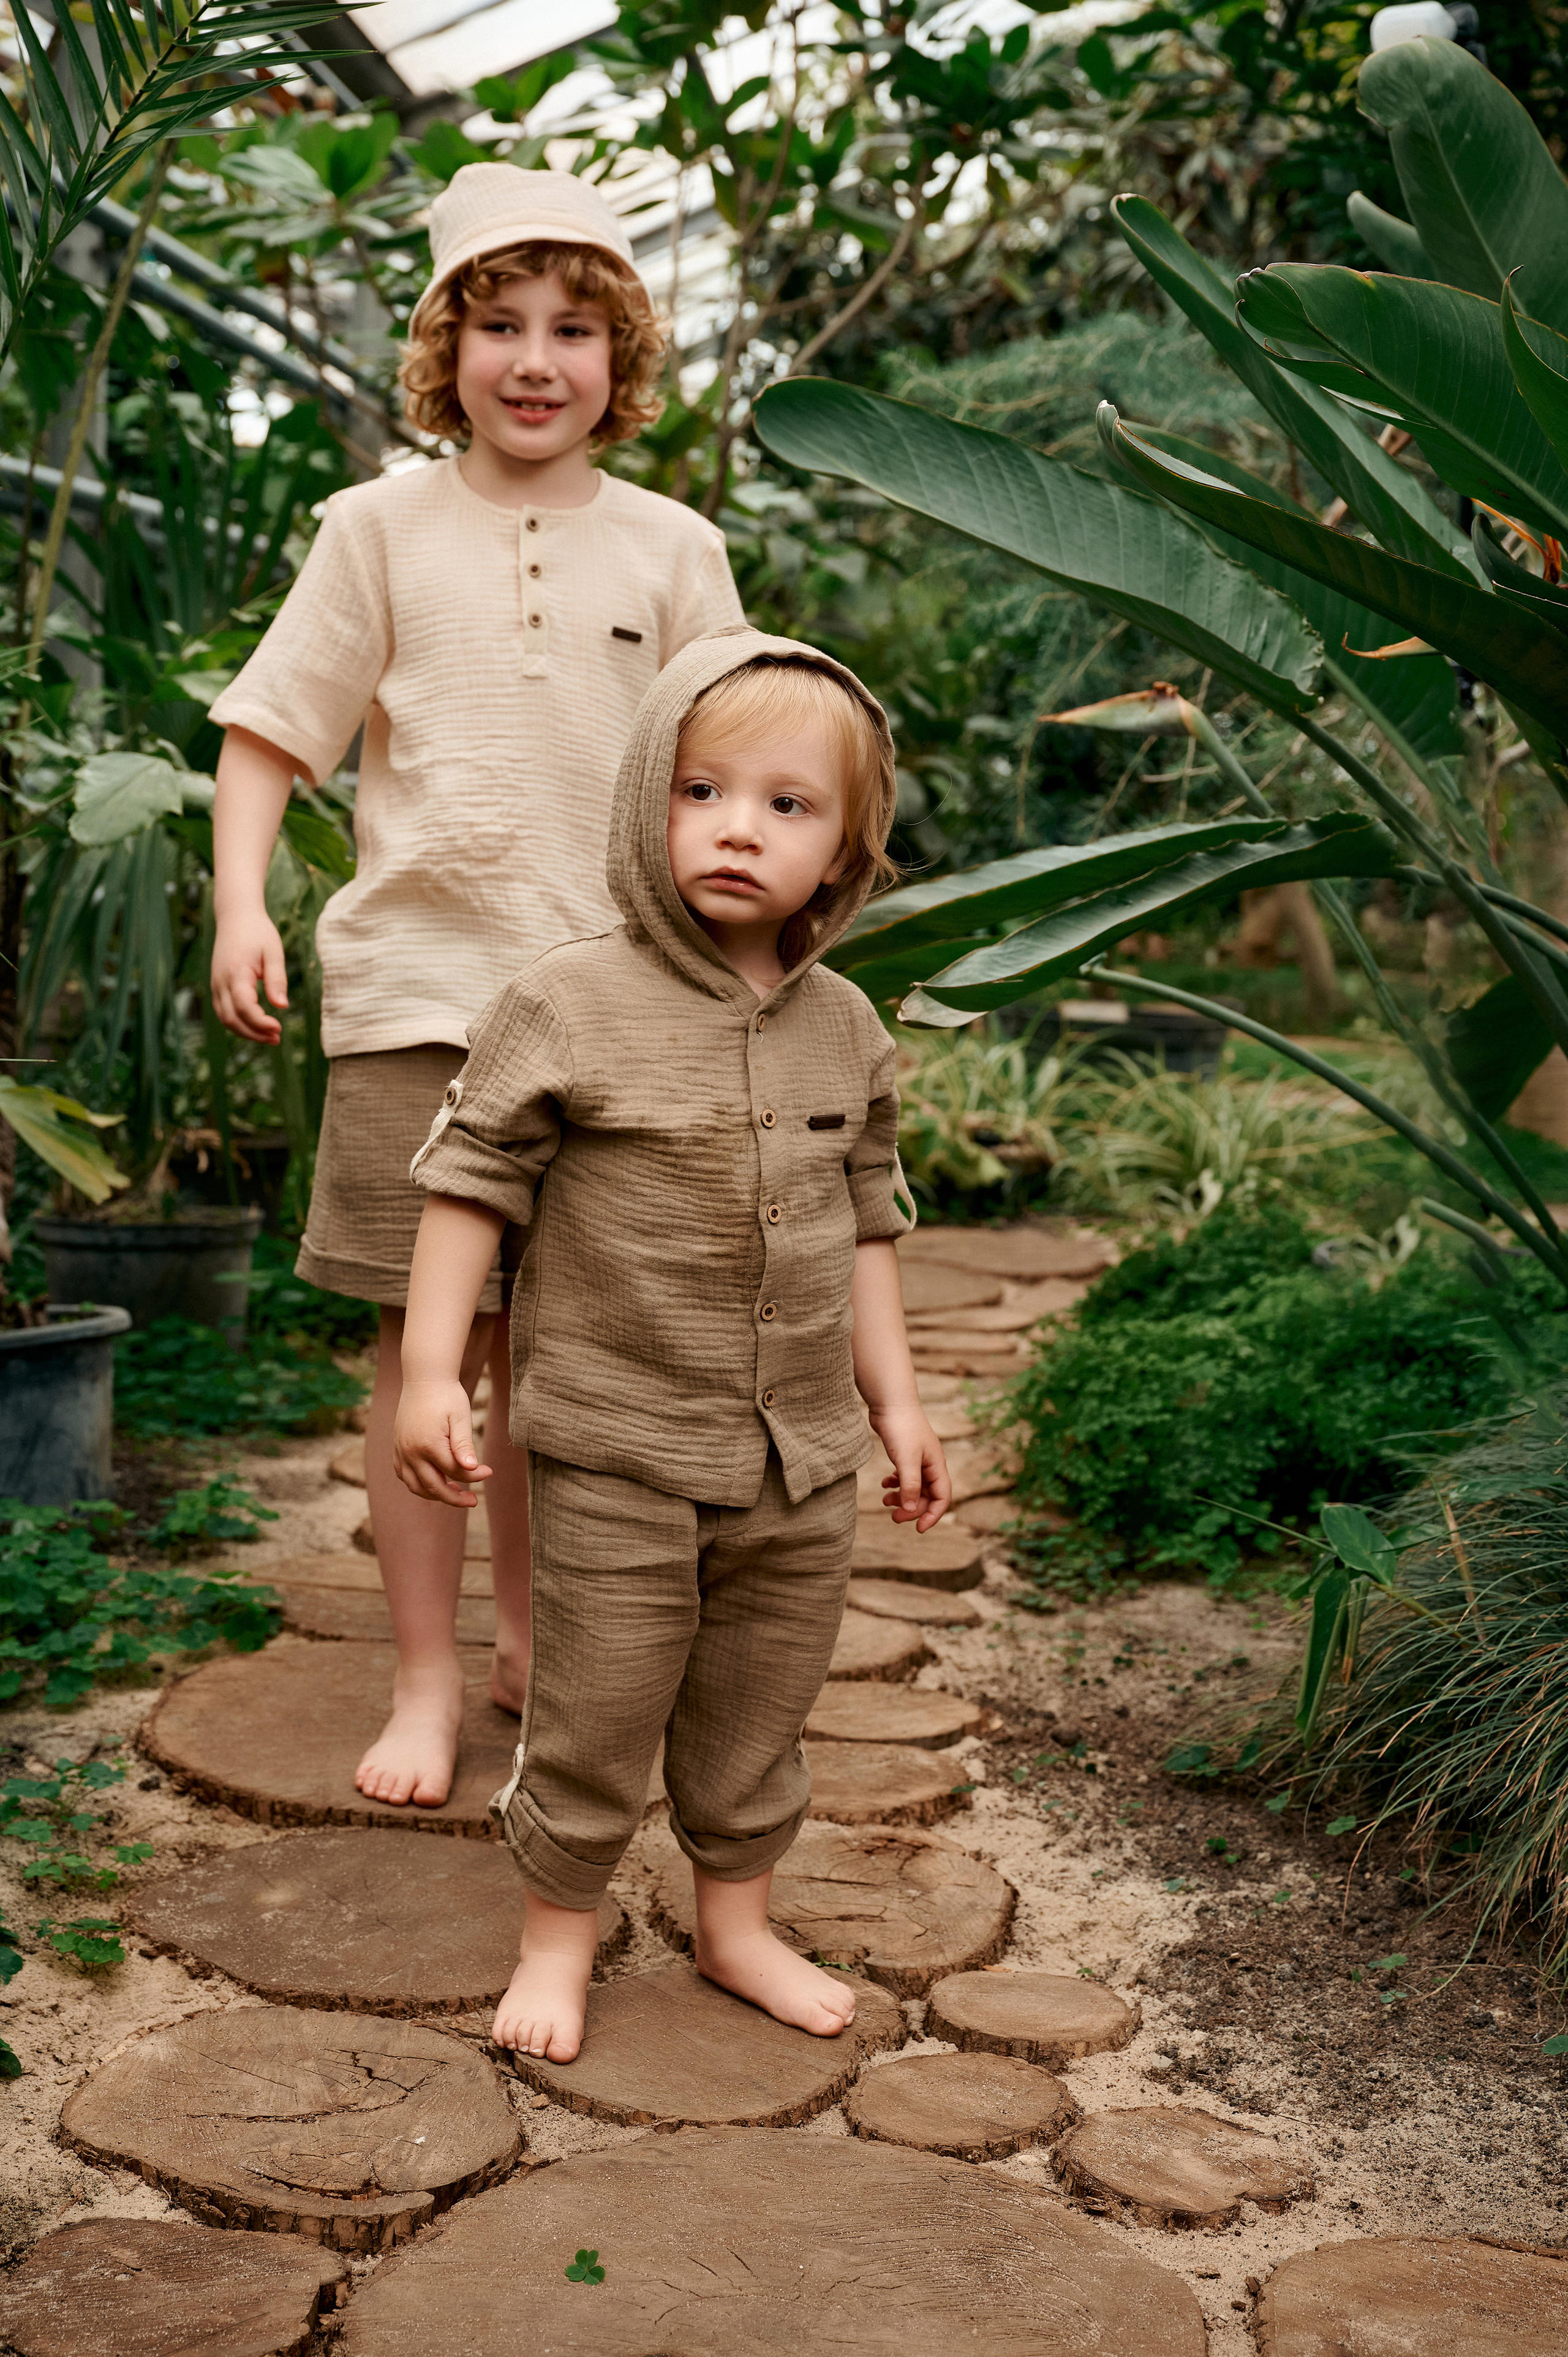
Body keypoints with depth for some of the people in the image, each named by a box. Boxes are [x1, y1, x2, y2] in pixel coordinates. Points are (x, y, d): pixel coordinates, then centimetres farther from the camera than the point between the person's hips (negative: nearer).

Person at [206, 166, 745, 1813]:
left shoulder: (670, 550, 8)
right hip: (416, 990, -1)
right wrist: (241, 904, -10)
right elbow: (270, 729, 4)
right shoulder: (384, 526, 4)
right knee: (429, 1337, -2)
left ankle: (528, 1638, 29)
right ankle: (424, 1681, 11)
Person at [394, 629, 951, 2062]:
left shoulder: (846, 1030, 3)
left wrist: (895, 1403, 12)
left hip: (804, 1460, 4)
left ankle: (737, 1920, 36)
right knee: (596, 1714, 5)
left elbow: (865, 1221, 11)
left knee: (759, 1711, 17)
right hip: (619, 1455, -4)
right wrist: (431, 1370, -12)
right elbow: (474, 1179, -7)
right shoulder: (569, 1004, -11)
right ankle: (559, 1935, 26)